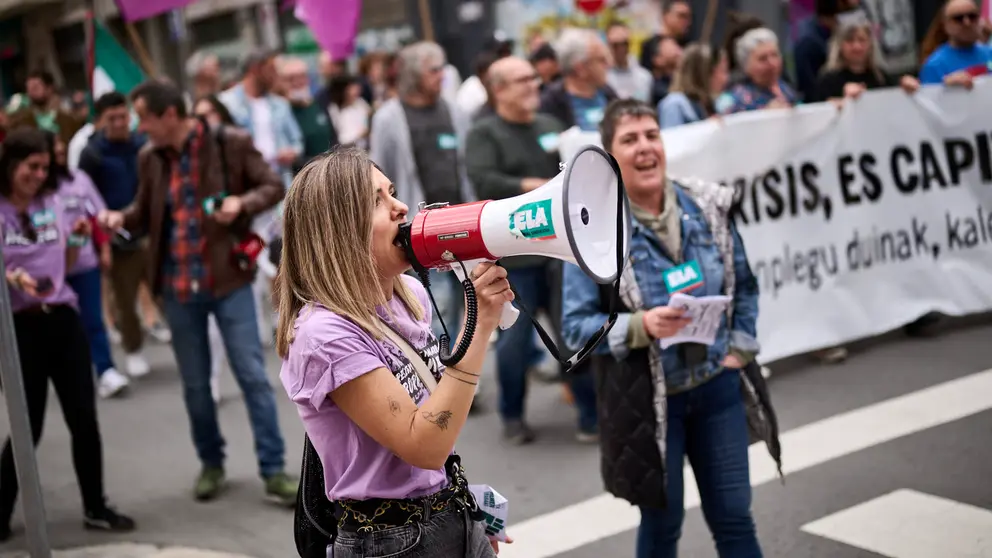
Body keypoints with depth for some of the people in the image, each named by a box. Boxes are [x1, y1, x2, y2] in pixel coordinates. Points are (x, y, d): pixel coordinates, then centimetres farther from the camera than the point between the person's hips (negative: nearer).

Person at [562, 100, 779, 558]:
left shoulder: (708, 207, -2)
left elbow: (744, 285, 10)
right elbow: (574, 326, -14)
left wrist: (740, 349, 0)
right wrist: (641, 326, -28)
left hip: (716, 387, 3)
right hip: (645, 400, -3)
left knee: (734, 517, 12)